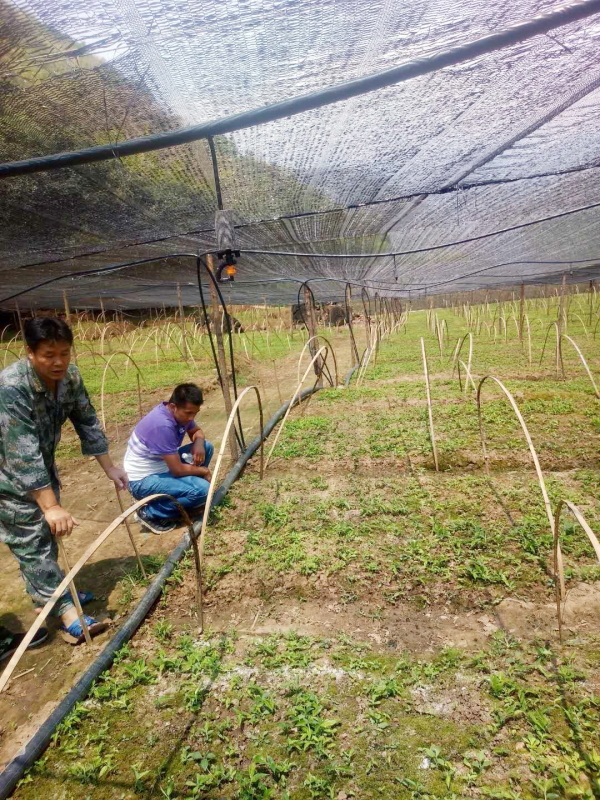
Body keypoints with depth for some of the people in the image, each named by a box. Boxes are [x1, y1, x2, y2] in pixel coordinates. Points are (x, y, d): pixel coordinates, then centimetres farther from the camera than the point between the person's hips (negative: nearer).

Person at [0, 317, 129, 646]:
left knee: (47, 533, 18)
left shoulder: (70, 377, -12)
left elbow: (87, 423, -1)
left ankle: (46, 595, 36)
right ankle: (67, 613, -1)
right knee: (32, 542, -5)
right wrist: (51, 506, -39)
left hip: (42, 466, 8)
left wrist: (110, 468, 2)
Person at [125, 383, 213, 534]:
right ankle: (150, 512, -6)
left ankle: (184, 493, 13)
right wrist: (204, 471, -9)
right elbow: (178, 470, -27)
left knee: (206, 447, 4)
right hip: (143, 480, -9)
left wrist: (199, 443, -10)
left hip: (162, 466, 9)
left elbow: (197, 431, 14)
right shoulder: (162, 425, -31)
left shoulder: (178, 413, -6)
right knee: (202, 489, -26)